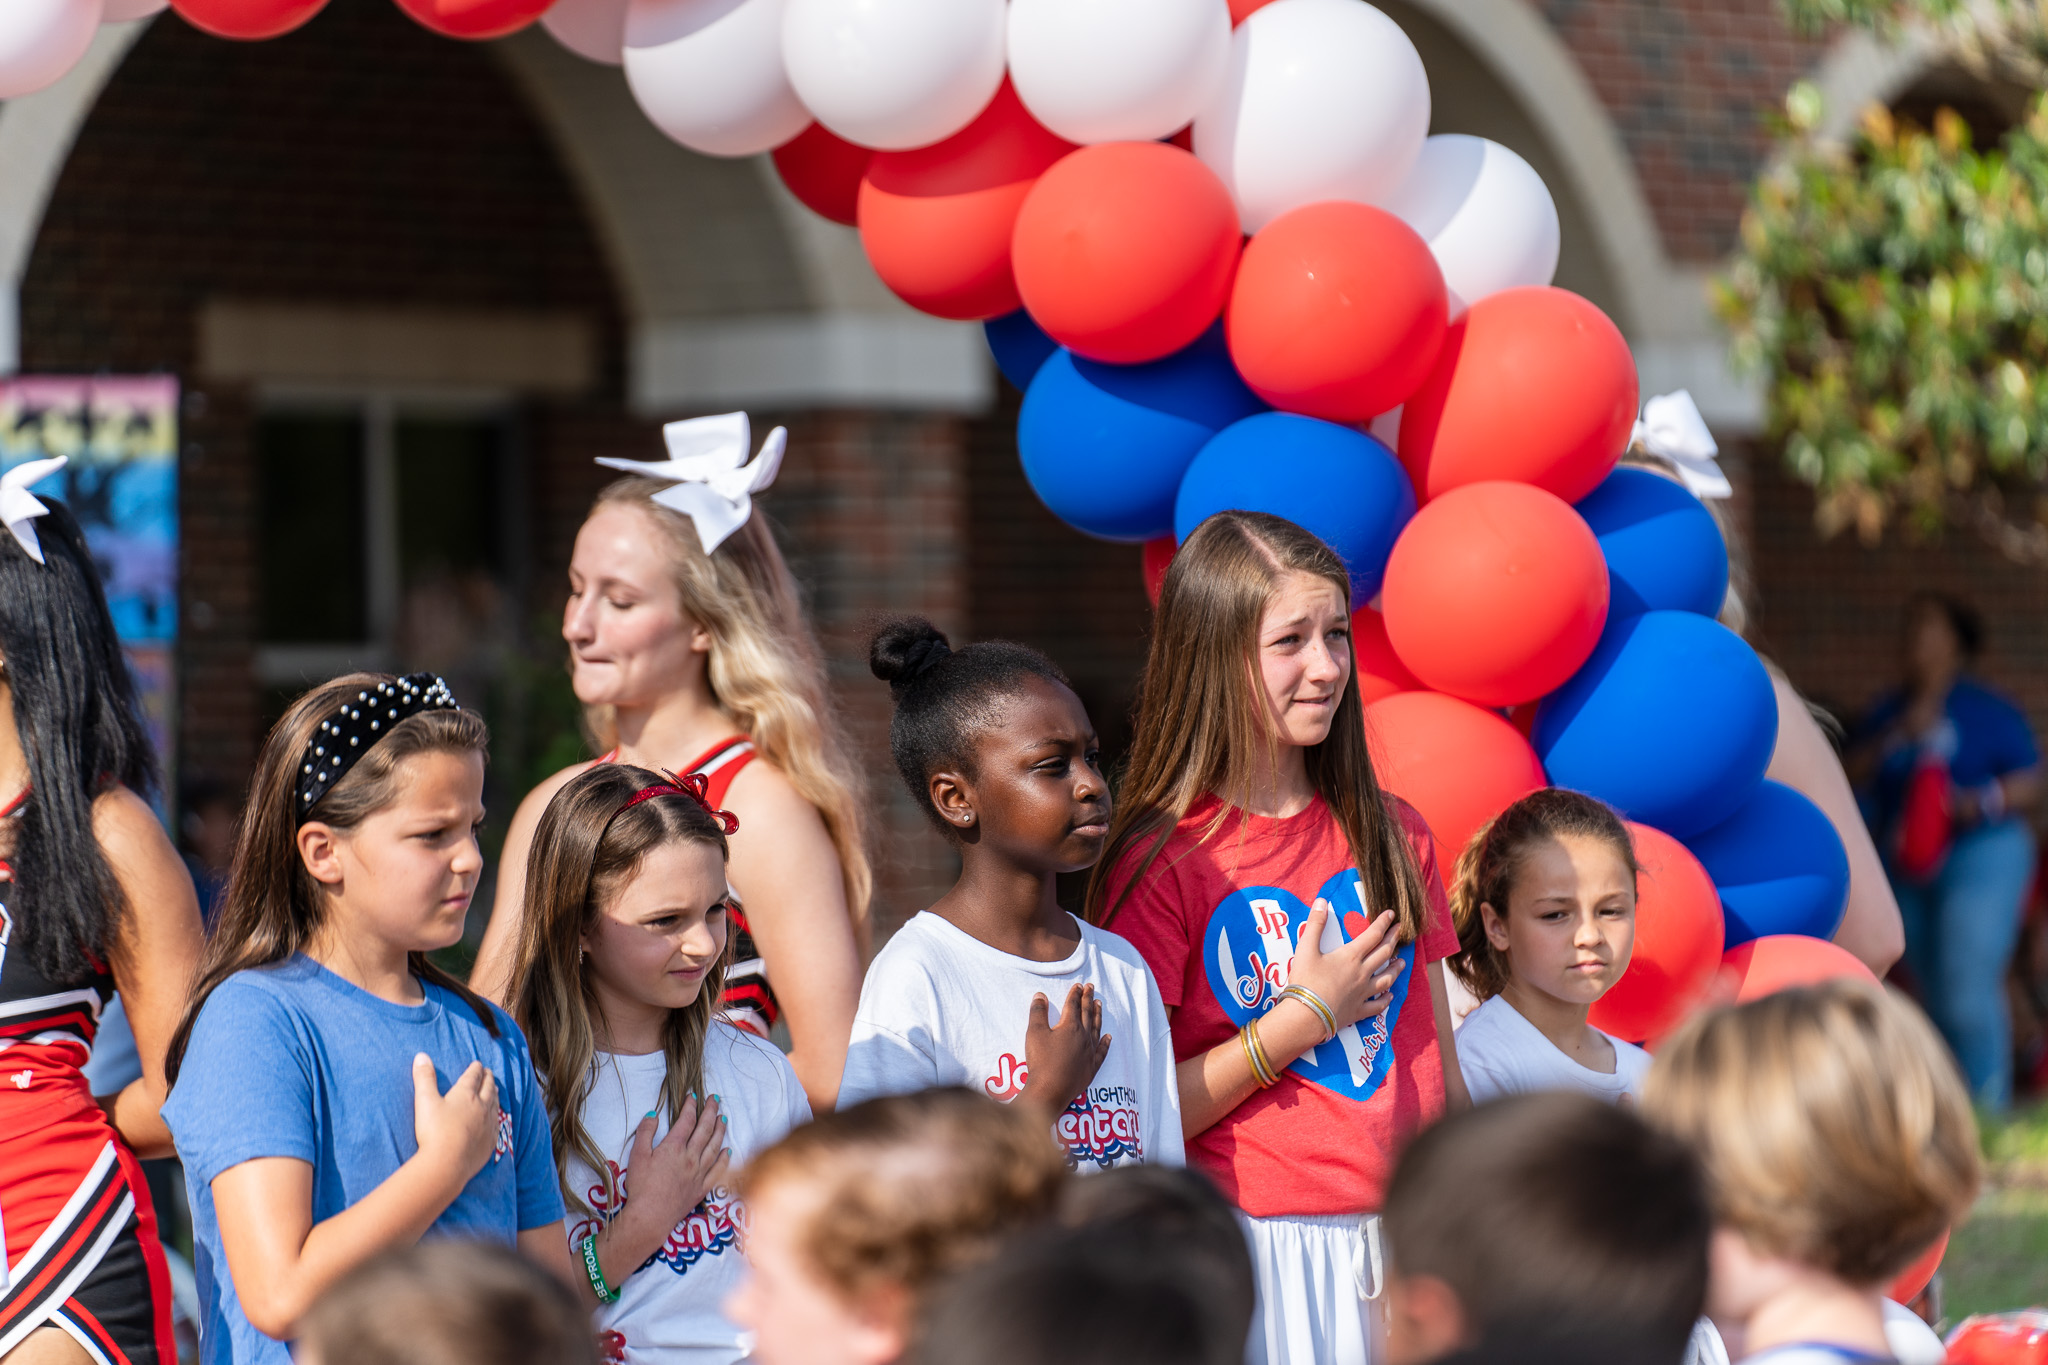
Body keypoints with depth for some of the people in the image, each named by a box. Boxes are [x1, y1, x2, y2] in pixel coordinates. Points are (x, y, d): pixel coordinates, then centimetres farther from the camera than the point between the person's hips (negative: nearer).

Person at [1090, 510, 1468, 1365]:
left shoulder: (1392, 836, 10)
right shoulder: (1162, 863, -7)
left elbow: (1441, 1082, 14)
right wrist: (1305, 1016, -11)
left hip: (1405, 1241, 5)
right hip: (1259, 1250, -5)